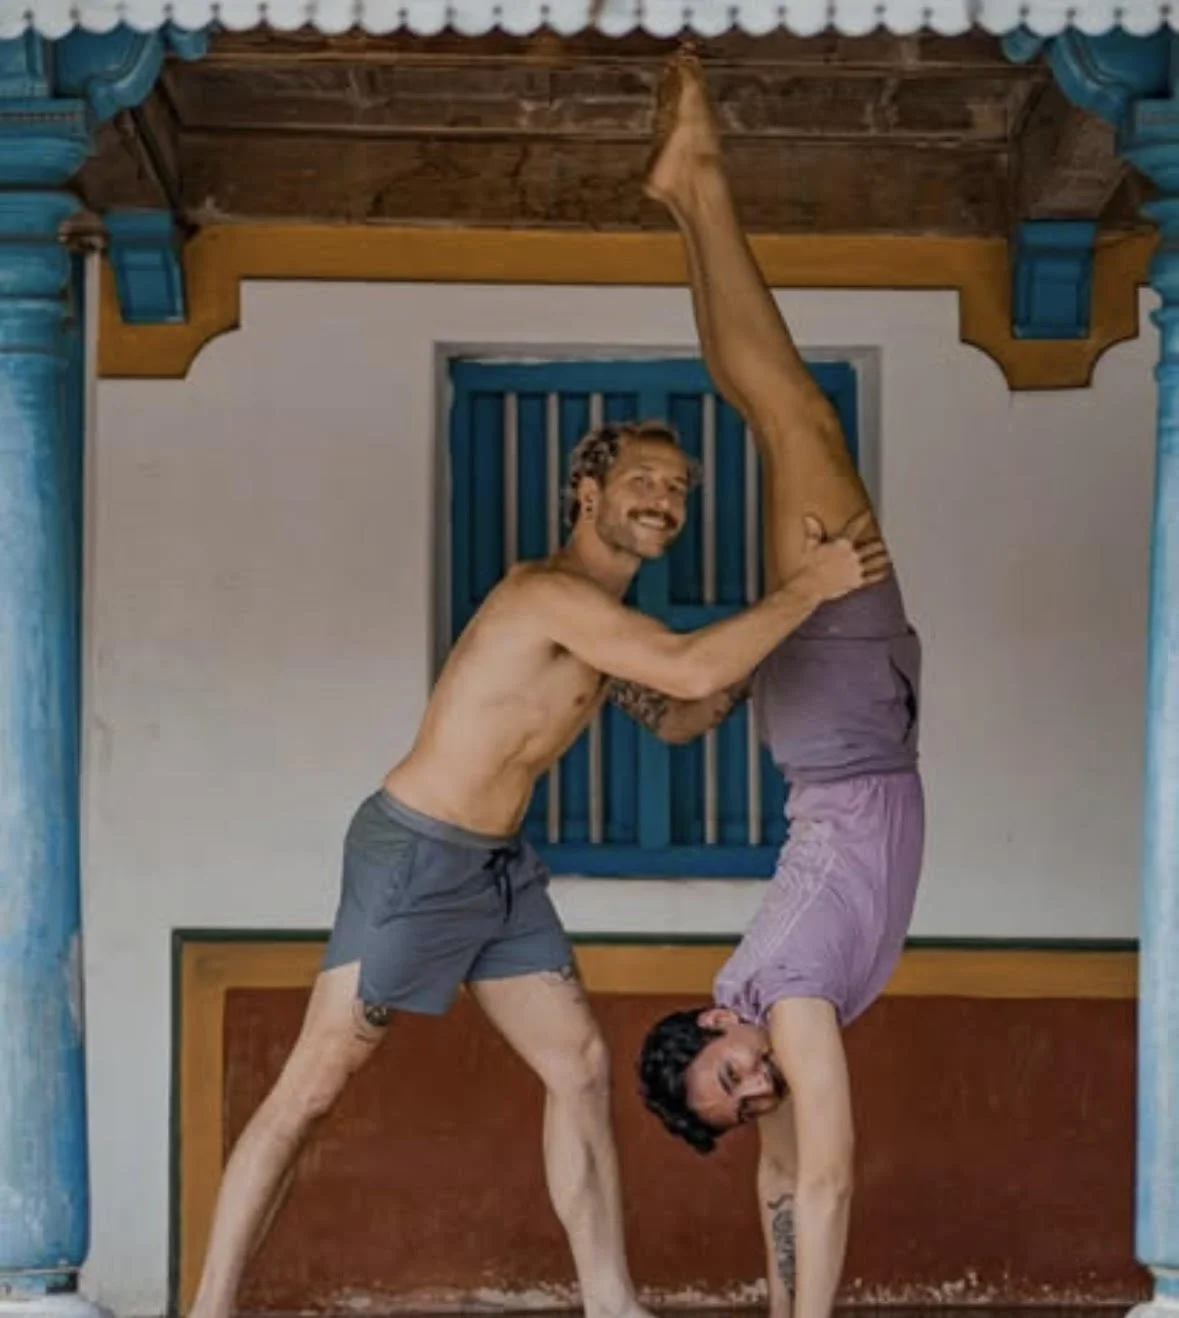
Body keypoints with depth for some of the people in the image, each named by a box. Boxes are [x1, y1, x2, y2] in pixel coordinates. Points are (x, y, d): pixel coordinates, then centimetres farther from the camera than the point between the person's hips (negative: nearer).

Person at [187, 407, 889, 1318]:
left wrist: (786, 604, 10)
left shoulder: (604, 622, 11)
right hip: (414, 858, -10)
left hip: (500, 868, 10)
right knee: (311, 1091, -6)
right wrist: (808, 590, -19)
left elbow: (684, 715, 20)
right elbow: (696, 669, -29)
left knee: (582, 1069, 8)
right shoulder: (550, 593, -20)